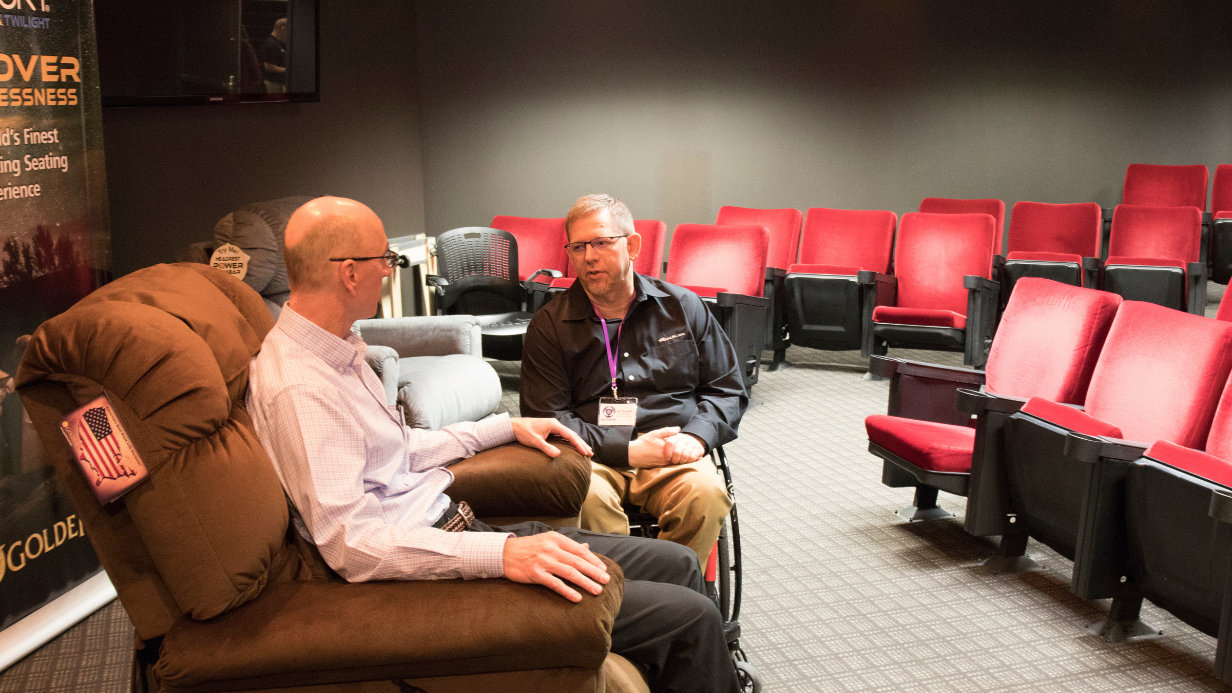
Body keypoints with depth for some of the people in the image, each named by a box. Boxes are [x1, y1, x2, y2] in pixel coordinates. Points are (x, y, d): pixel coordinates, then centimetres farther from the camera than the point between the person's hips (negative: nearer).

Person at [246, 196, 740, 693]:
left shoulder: (336, 351, 11)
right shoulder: (298, 388, -22)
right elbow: (350, 544, -30)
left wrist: (508, 426, 20)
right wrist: (500, 553, -37)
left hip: (455, 529, 10)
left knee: (677, 565, 10)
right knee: (690, 617, -11)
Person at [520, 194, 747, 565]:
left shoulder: (683, 306, 13)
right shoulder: (549, 325, 7)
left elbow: (728, 389, 16)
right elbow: (546, 419, -2)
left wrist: (696, 437, -6)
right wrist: (628, 450, -13)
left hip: (675, 454, 2)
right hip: (594, 457, -1)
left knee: (706, 494, -30)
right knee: (587, 498, -35)